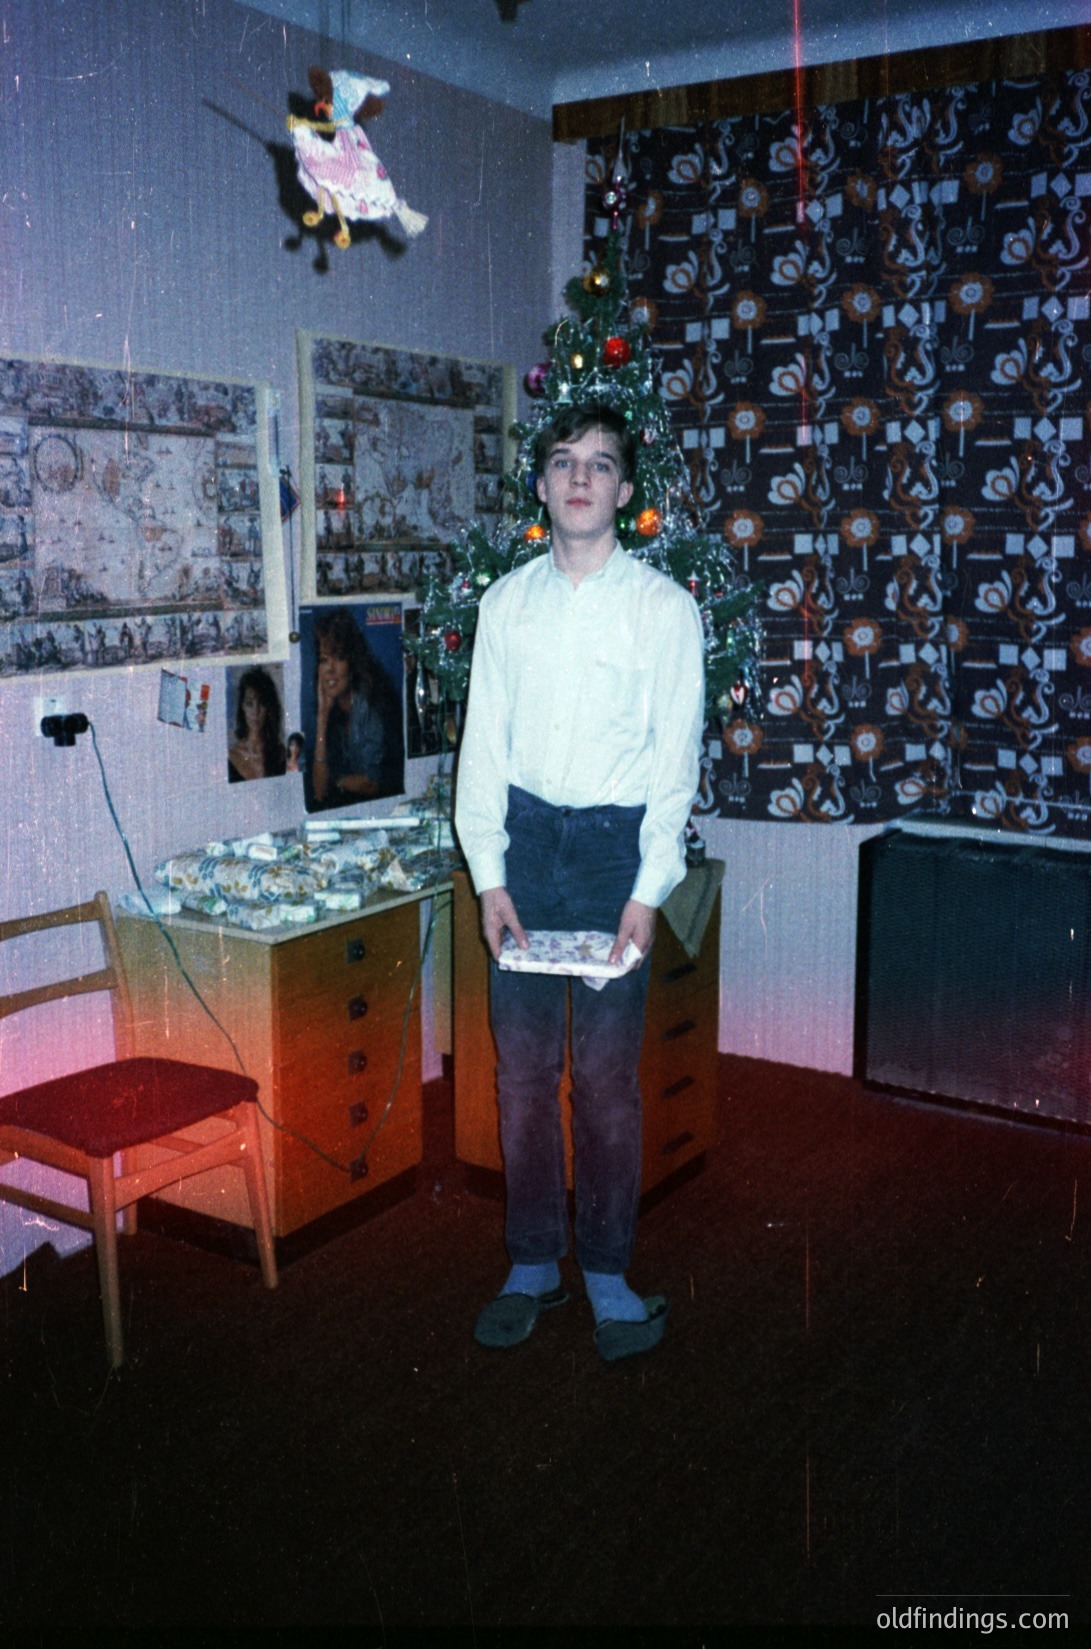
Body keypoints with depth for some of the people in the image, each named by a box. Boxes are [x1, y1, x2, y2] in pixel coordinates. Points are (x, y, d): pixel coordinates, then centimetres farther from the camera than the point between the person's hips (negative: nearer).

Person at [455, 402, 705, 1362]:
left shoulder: (664, 607, -1)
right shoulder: (507, 601, 7)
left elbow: (676, 754, -3)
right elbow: (483, 743, 6)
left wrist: (648, 891, -10)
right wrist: (488, 874, -2)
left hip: (616, 842, -3)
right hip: (524, 835, 3)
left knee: (607, 1073, 1)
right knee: (523, 1066, 7)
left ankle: (608, 1272, 18)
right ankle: (533, 1264, 22)